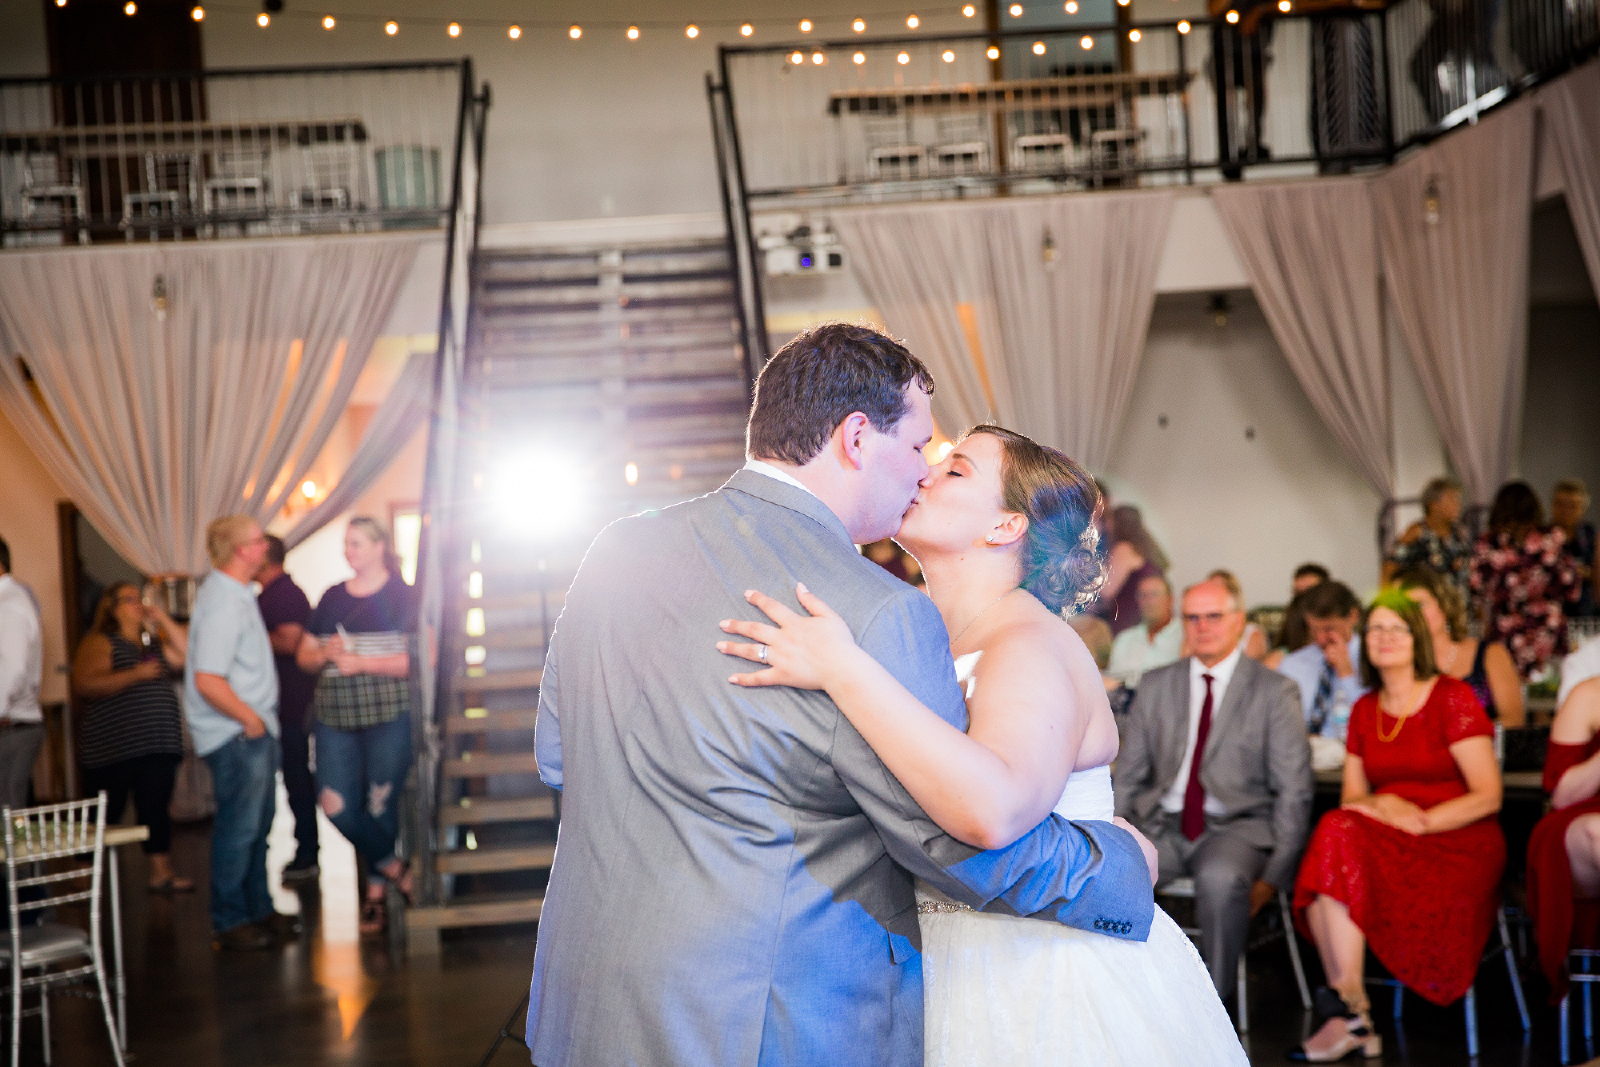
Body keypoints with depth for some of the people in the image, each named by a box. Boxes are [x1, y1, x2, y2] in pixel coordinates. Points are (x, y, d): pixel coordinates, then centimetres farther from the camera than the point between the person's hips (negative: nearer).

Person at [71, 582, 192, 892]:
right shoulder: (98, 642, -4)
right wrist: (135, 674, -20)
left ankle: (162, 872, 12)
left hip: (159, 745, 6)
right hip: (113, 748, -6)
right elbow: (83, 685, -17)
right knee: (105, 812, -3)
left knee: (156, 807, 7)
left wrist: (164, 620, 6)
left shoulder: (153, 642, 19)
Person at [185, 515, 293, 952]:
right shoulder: (223, 604, -21)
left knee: (257, 825, 17)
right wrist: (250, 719, -18)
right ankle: (229, 924, 7)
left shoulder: (237, 594, 12)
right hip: (236, 735, -10)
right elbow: (208, 680, -27)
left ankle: (258, 910, 28)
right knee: (238, 828, -2)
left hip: (256, 730, 10)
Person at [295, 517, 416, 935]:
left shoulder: (401, 596, -1)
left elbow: (416, 659, -9)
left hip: (387, 716, -5)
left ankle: (376, 892, 16)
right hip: (335, 717, 5)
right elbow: (303, 657, 17)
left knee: (380, 806, -1)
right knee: (336, 805, -5)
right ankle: (395, 869, 14)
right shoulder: (331, 598, 15)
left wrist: (362, 662, -15)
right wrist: (326, 654, -6)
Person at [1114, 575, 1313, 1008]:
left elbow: (1294, 790, -1)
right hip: (1162, 826, 3)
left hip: (1237, 826, -3)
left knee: (1220, 876, -38)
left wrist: (1274, 875, -10)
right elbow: (1129, 775, 14)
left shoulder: (1274, 692, 2)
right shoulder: (1155, 686, 13)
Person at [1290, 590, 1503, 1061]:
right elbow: (1351, 797, 14)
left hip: (1459, 845, -5)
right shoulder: (1364, 710, 15)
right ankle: (1350, 1015, -30)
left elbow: (1488, 795, -8)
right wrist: (1382, 806, -9)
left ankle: (1348, 1002, -27)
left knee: (1341, 836, -31)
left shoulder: (1452, 698, -2)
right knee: (1337, 832, -29)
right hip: (1386, 842, 5)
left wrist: (1418, 821, -18)